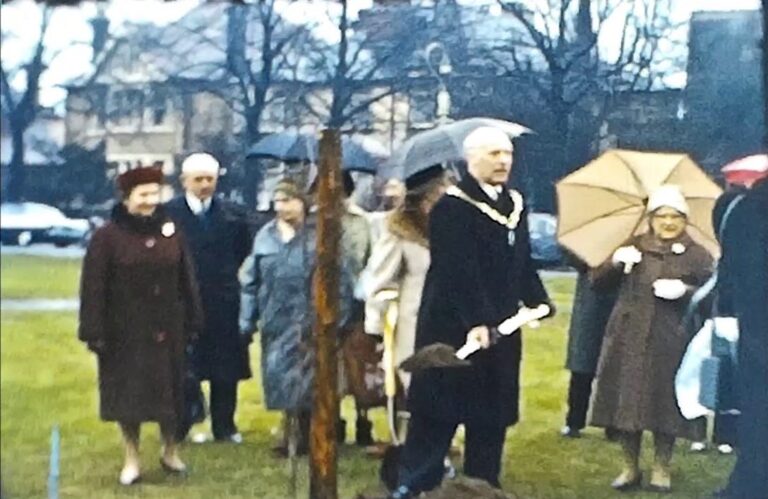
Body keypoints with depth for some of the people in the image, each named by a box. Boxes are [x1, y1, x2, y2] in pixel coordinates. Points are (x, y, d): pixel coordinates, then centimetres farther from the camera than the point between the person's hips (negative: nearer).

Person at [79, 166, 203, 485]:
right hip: (125, 332, -3)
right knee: (128, 396, 6)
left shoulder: (170, 232, 2)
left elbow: (186, 280, 6)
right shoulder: (108, 237, -9)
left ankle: (170, 452, 30)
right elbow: (93, 288, -9)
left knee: (169, 392, 11)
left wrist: (192, 322, 5)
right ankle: (131, 460, 20)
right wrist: (94, 332, -12)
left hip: (166, 331, 3)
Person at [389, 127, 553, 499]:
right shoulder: (452, 207, -13)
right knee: (439, 413, -2)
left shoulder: (515, 205, 11)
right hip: (453, 328, -7)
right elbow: (458, 271, -21)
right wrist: (474, 322, -26)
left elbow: (523, 264, 16)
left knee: (492, 416, 12)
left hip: (501, 329, 7)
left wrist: (537, 301, 4)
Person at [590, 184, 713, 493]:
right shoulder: (633, 247, 11)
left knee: (666, 405, 2)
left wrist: (684, 291, -20)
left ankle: (661, 468, 19)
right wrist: (615, 263, -16)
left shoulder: (697, 256, 4)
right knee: (627, 402, 4)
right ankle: (630, 468, 19)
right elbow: (598, 281, 4)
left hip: (670, 344, -2)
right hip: (629, 340, 2)